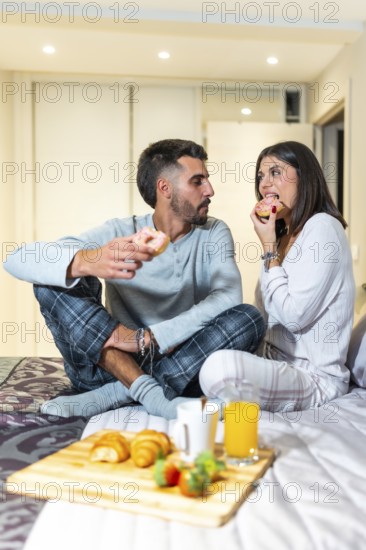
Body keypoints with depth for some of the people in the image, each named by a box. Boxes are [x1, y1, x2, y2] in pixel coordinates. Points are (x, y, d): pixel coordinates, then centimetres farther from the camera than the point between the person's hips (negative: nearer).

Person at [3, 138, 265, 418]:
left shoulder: (214, 233, 1)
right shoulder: (120, 232, -6)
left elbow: (229, 297, -18)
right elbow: (18, 259, -19)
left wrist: (149, 337, -26)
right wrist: (85, 262, -41)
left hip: (182, 366, 1)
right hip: (111, 365, -1)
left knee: (249, 319, -24)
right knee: (57, 277, -19)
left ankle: (112, 395, -23)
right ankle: (147, 391, -27)